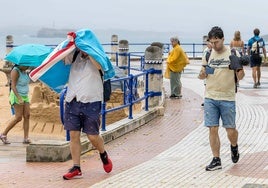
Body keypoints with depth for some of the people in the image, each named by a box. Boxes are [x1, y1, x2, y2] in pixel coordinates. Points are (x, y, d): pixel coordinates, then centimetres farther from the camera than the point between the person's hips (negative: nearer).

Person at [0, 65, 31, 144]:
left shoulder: (24, 71, 10)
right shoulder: (15, 71, -15)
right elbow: (13, 86, -22)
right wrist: (19, 98, -31)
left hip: (24, 96, 8)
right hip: (17, 96, -8)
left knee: (27, 116, -4)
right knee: (18, 117, -12)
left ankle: (26, 138, -6)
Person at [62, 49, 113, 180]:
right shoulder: (74, 56, 10)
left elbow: (99, 66, -23)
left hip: (91, 102, -4)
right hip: (72, 101, 4)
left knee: (93, 136, 1)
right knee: (73, 135, 2)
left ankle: (103, 155, 32)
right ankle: (76, 169, 10)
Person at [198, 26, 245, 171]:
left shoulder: (232, 54, -5)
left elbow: (240, 77, -4)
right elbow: (203, 75, 16)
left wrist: (238, 68, -26)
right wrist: (202, 74, -8)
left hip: (227, 98, -3)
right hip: (210, 98, 3)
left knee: (230, 130, 3)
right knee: (213, 129, -1)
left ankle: (234, 147, 35)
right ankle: (216, 160, 8)